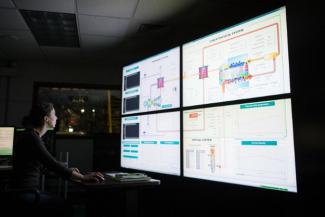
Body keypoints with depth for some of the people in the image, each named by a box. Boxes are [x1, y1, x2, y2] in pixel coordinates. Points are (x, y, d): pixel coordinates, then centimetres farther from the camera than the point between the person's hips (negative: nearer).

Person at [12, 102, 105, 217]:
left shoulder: (34, 136, 11)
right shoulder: (32, 138, -19)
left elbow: (47, 164, 19)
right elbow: (52, 163, -25)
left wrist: (68, 171, 14)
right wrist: (83, 178, -24)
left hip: (30, 190, 9)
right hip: (25, 194, -9)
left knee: (65, 202, 11)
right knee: (66, 207, -1)